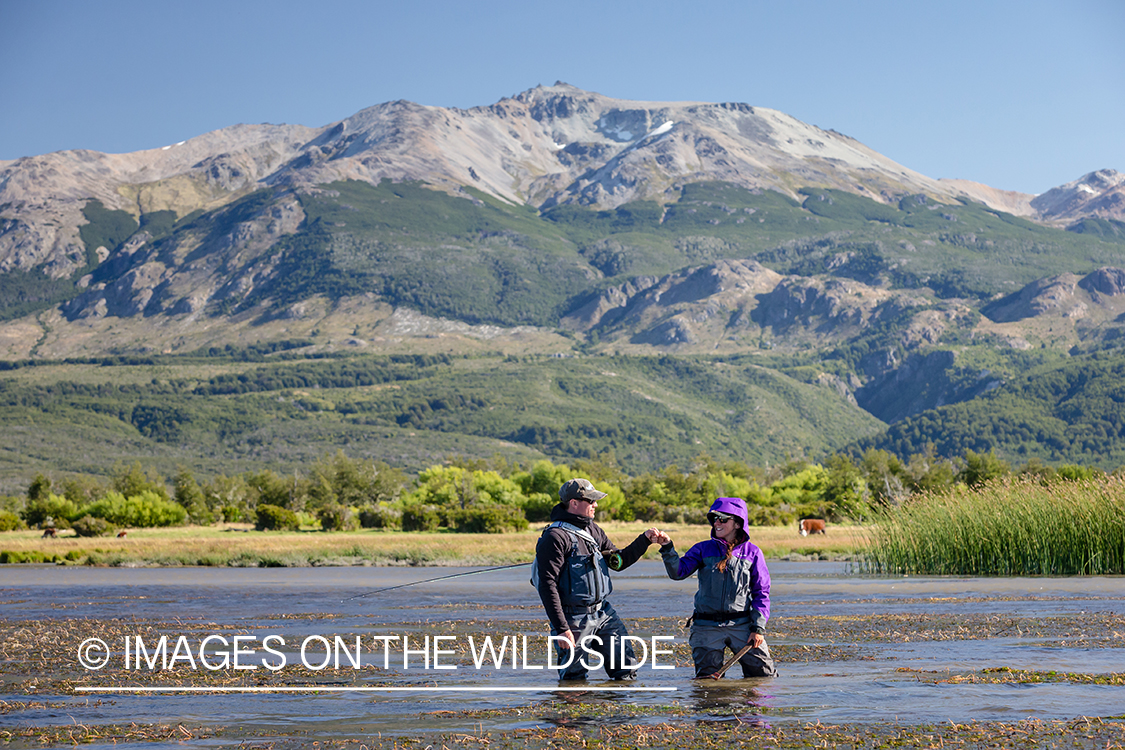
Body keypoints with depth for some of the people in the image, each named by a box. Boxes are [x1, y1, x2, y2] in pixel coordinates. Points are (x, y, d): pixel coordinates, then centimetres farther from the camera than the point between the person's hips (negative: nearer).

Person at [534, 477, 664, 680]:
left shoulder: (592, 530, 11)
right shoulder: (555, 537, -16)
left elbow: (618, 561, 22)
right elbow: (548, 586, -20)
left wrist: (644, 540, 8)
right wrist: (561, 629, -24)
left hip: (604, 613, 8)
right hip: (575, 619, -8)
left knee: (627, 671, 6)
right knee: (575, 680, 0)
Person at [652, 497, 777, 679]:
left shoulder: (752, 553, 4)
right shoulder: (703, 549, 7)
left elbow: (761, 593, 5)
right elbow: (678, 572, -6)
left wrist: (758, 628, -4)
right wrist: (667, 547, -21)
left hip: (742, 625, 0)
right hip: (707, 627, 0)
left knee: (765, 674, -1)